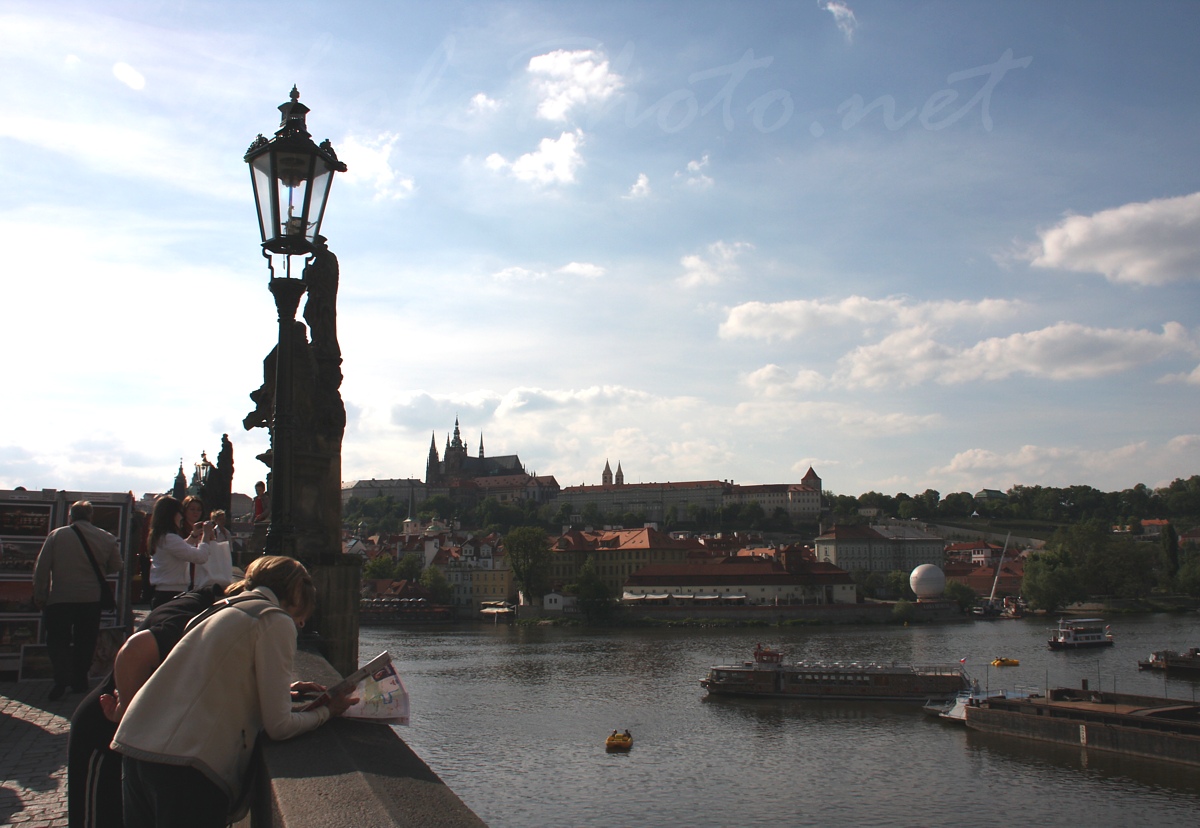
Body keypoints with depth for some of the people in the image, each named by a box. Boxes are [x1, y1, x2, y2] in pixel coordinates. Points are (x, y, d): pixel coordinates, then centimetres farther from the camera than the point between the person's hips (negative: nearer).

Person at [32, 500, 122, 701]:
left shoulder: (56, 535, -4)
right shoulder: (106, 538, -2)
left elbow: (41, 567, -4)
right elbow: (116, 566, 8)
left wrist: (39, 596, 5)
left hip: (60, 599, -2)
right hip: (91, 599, 2)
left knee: (57, 640, 5)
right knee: (85, 642, 13)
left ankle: (62, 678, -14)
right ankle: (79, 682, 16)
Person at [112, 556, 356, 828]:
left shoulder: (222, 610, 22)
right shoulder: (277, 621, -3)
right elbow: (278, 726, -6)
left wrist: (285, 691, 31)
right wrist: (326, 712, 10)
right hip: (186, 765, -9)